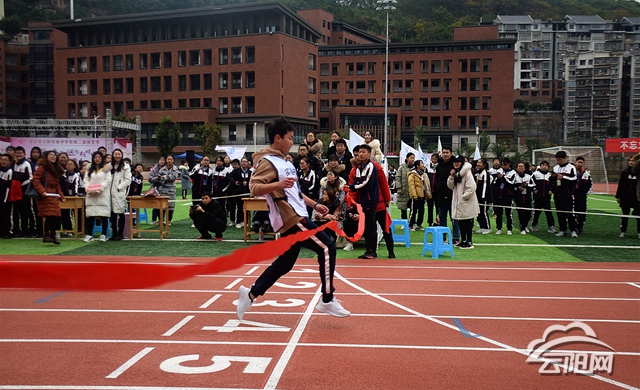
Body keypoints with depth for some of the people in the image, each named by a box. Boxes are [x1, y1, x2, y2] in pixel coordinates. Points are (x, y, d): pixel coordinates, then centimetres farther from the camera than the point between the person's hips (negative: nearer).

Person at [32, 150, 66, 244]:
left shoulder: (56, 169, 21)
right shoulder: (42, 167, -3)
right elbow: (36, 180, -12)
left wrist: (61, 196, 15)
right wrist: (42, 191, -22)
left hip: (54, 196, 7)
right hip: (45, 196, -7)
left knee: (56, 216, 3)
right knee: (50, 215, -14)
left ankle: (53, 235, 14)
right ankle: (46, 235, -4)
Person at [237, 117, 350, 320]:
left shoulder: (284, 162, 19)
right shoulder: (268, 162, -12)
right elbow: (254, 188, -24)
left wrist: (314, 204, 23)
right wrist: (278, 184, -38)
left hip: (295, 217, 10)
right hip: (291, 218, -10)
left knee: (285, 263, 13)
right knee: (327, 248, -10)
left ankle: (250, 294, 21)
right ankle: (327, 300, -4)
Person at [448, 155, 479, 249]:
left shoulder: (466, 172, -13)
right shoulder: (455, 173, 13)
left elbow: (471, 187, -18)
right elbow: (450, 186, 9)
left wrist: (464, 196, -15)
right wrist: (451, 176, -5)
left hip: (467, 203, -8)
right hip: (458, 202, 8)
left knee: (467, 223, -3)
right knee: (461, 223, 14)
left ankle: (469, 242, 3)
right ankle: (463, 241, 24)